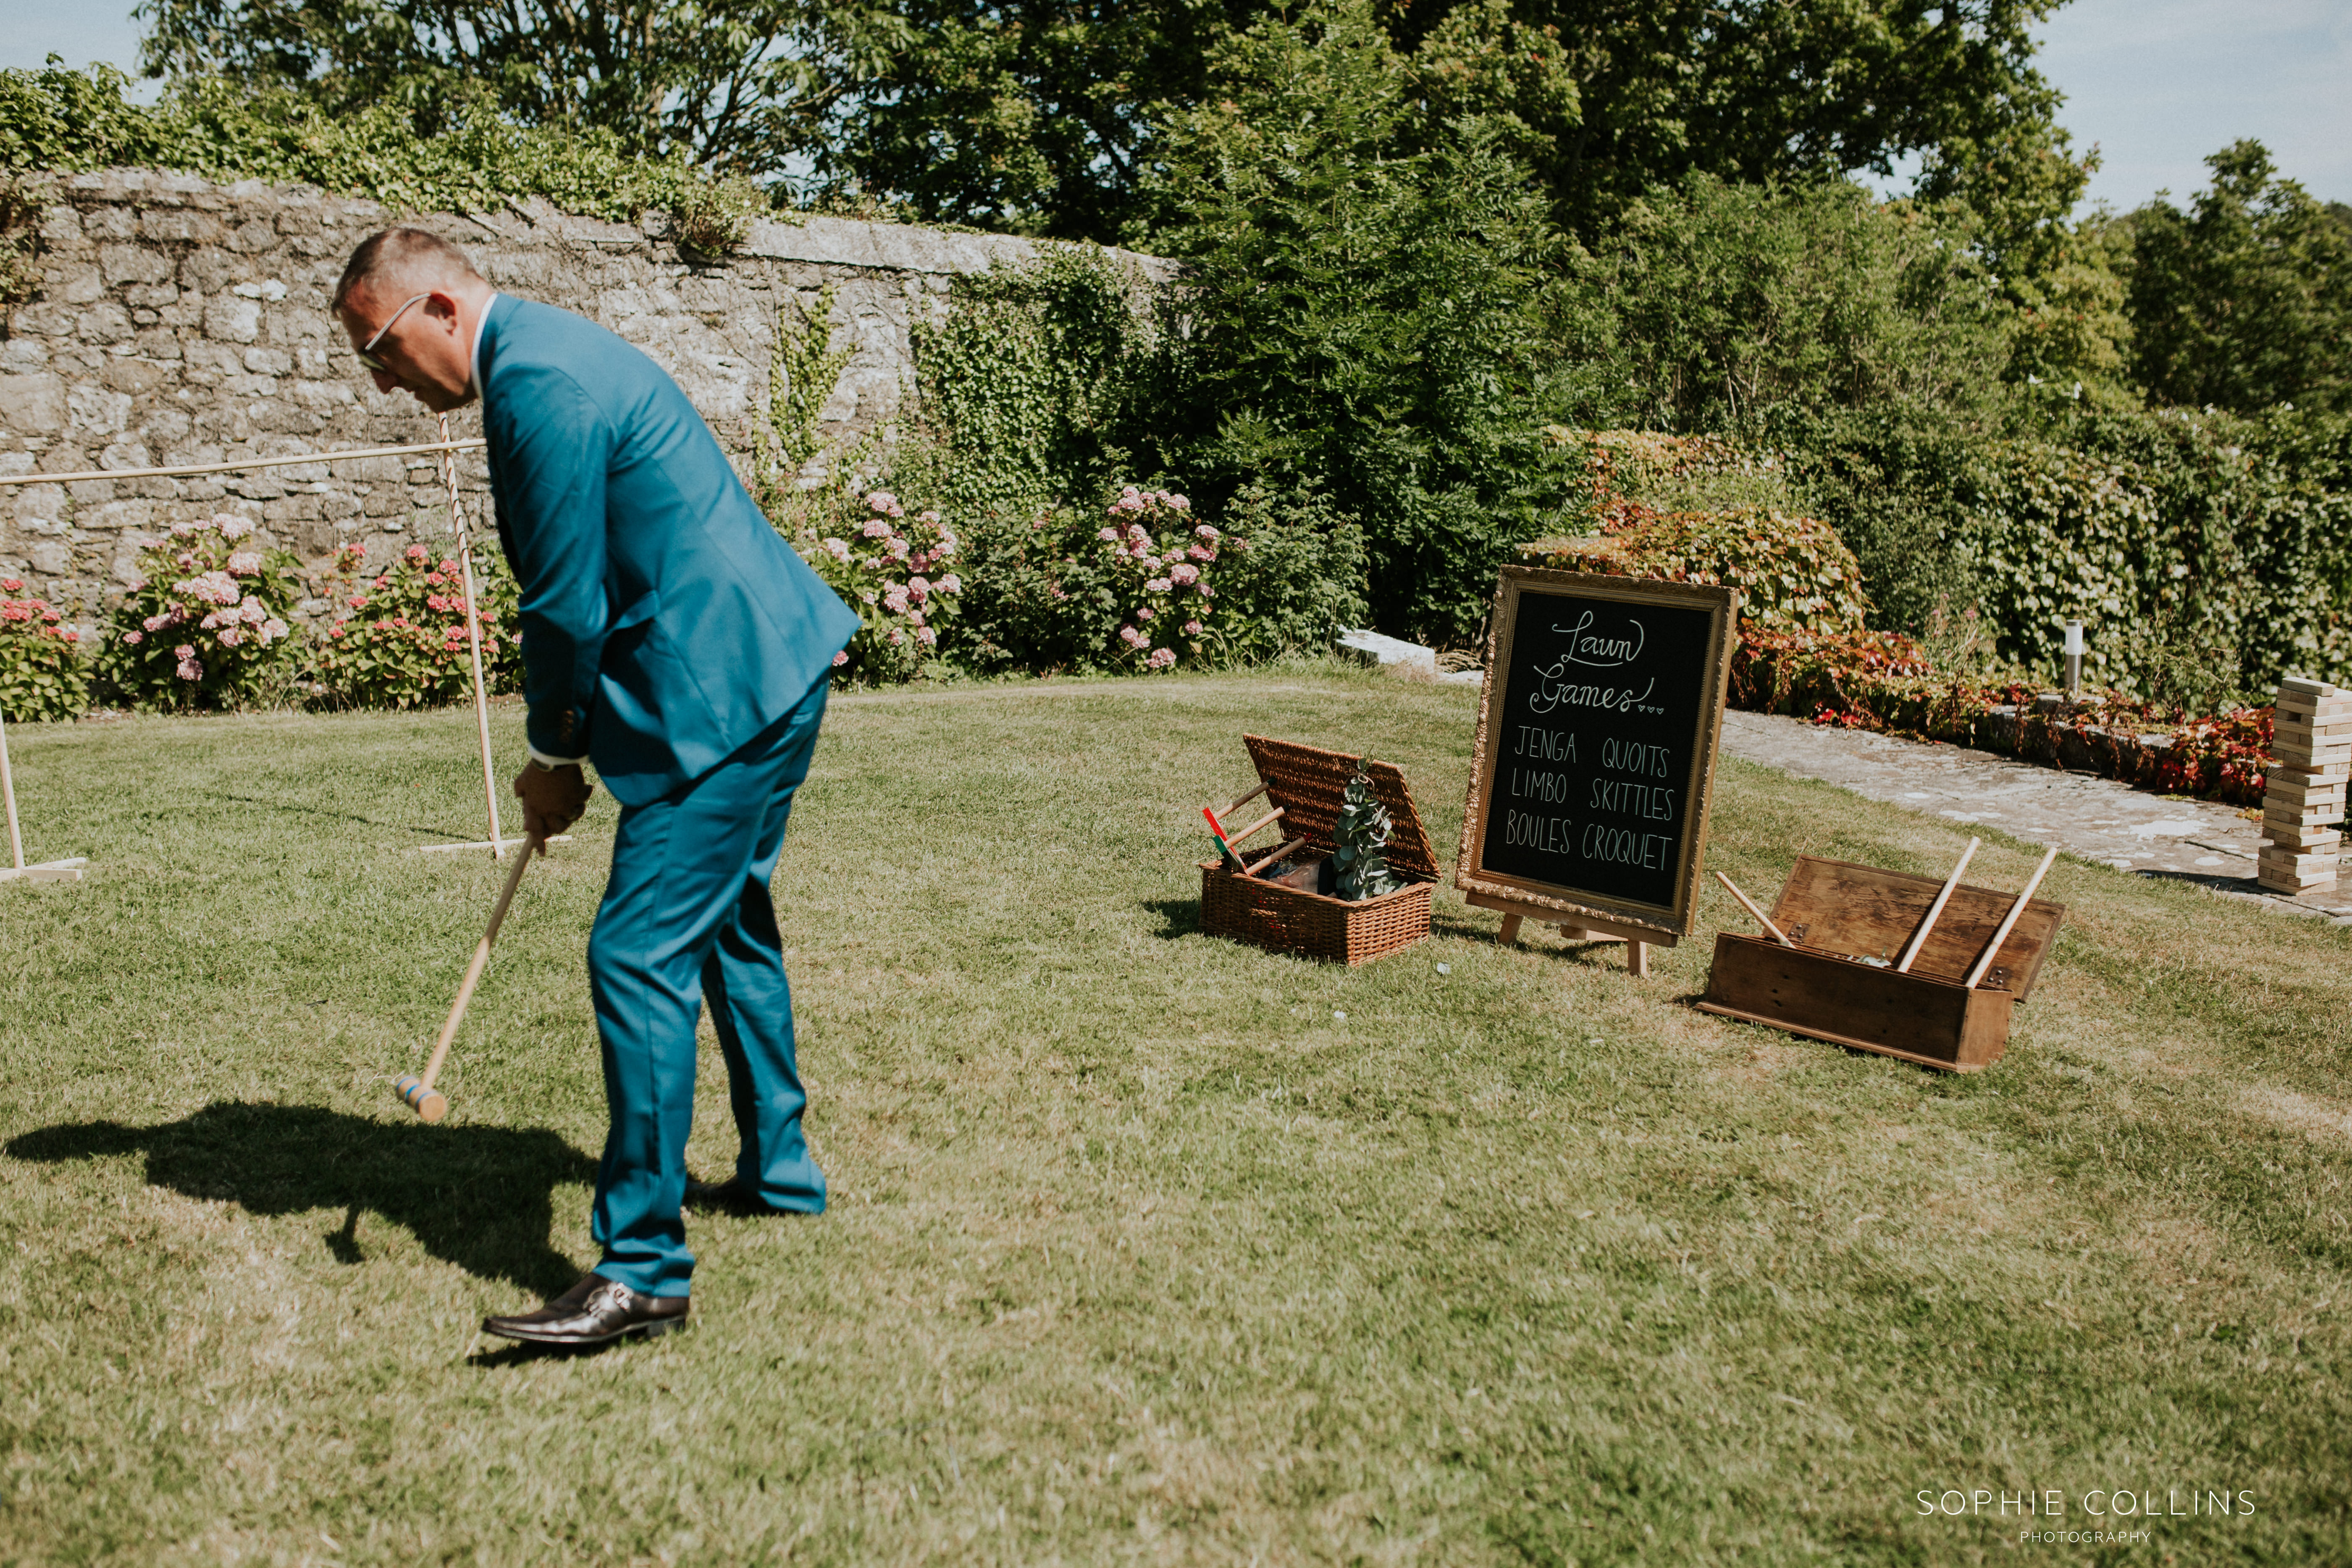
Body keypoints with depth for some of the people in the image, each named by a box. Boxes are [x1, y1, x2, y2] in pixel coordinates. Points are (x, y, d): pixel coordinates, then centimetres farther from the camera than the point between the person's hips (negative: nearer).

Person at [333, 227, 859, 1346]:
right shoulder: (549, 350, 17)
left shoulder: (538, 382, -17)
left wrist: (555, 755, -2)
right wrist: (566, 738, 16)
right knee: (727, 923, 22)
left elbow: (565, 600, -15)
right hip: (767, 665, 11)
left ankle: (643, 1270, -4)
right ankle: (777, 1171, 36)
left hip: (723, 688, -11)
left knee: (641, 955, -10)